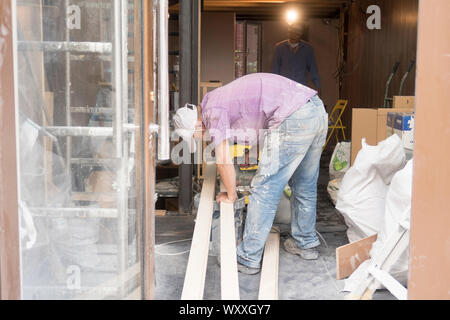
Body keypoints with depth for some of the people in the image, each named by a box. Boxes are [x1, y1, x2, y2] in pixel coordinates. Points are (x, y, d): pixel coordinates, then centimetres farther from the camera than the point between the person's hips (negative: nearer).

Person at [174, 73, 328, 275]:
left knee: (265, 189, -2)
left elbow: (223, 160, -2)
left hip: (294, 118, -10)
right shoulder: (221, 97, 25)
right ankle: (306, 244, 38)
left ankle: (248, 259, 6)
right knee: (304, 186, 22)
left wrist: (231, 195, 13)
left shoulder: (212, 111, -3)